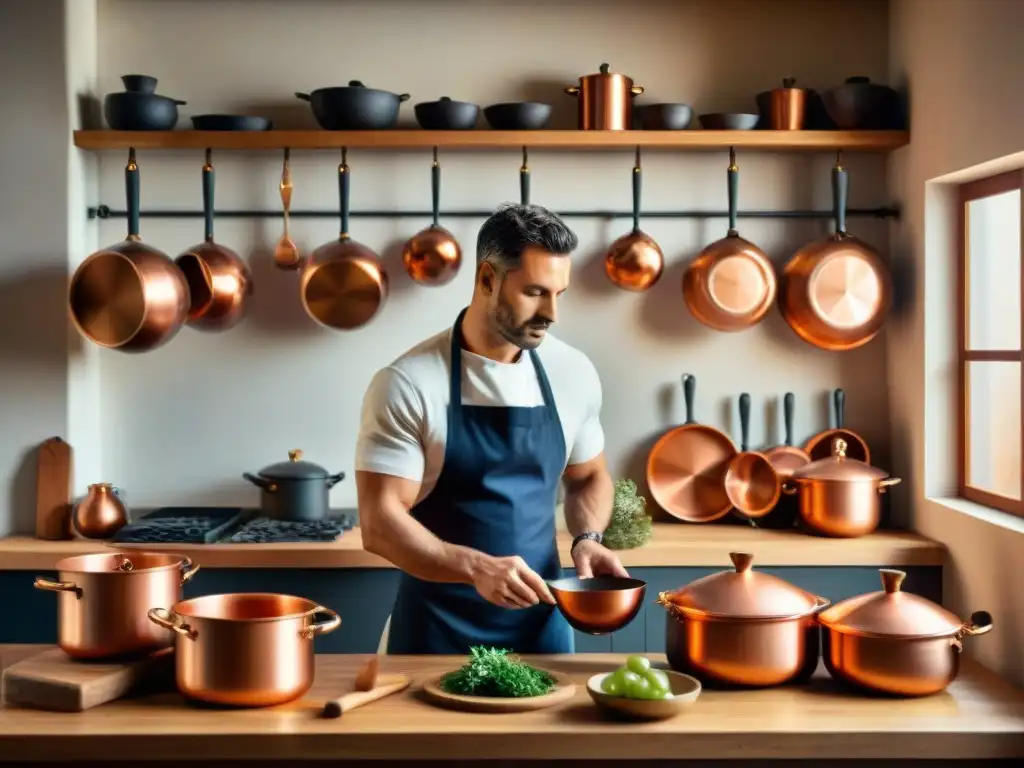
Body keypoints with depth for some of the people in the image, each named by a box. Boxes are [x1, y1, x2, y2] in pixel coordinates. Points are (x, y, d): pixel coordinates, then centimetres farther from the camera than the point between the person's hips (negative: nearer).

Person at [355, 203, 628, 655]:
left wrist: (586, 539, -6)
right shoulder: (407, 384, -15)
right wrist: (477, 568, -31)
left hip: (541, 622, 4)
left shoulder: (573, 373, -1)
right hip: (438, 630, -4)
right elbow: (379, 523, -17)